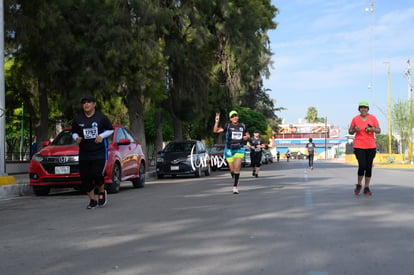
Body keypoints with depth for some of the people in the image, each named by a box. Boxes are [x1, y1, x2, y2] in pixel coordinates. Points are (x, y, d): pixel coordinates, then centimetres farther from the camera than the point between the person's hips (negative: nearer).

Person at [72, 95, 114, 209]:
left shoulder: (101, 117, -2)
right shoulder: (77, 119, 3)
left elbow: (110, 129, 8)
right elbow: (74, 133, 15)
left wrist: (101, 136, -9)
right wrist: (76, 138, -8)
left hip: (99, 152, -3)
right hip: (84, 153, 3)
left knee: (97, 174, -16)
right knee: (85, 177, 1)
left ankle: (102, 192, 16)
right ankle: (92, 200, 19)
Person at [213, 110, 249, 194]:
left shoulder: (242, 126, 6)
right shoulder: (228, 125, -2)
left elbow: (247, 134, 23)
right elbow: (215, 130, -8)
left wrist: (246, 137, 0)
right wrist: (217, 122, -22)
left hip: (239, 149, 0)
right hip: (229, 149, 0)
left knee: (237, 167, -15)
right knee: (232, 169, 6)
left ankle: (235, 186, -9)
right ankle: (234, 179, 38)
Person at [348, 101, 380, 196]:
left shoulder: (373, 118, 3)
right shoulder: (355, 119, 1)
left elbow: (379, 130, 3)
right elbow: (350, 131, 8)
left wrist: (372, 129, -17)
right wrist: (355, 129, -13)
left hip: (371, 146, 2)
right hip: (359, 146, -2)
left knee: (369, 167, 4)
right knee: (362, 166, -13)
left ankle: (366, 188, 15)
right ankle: (359, 185, 11)